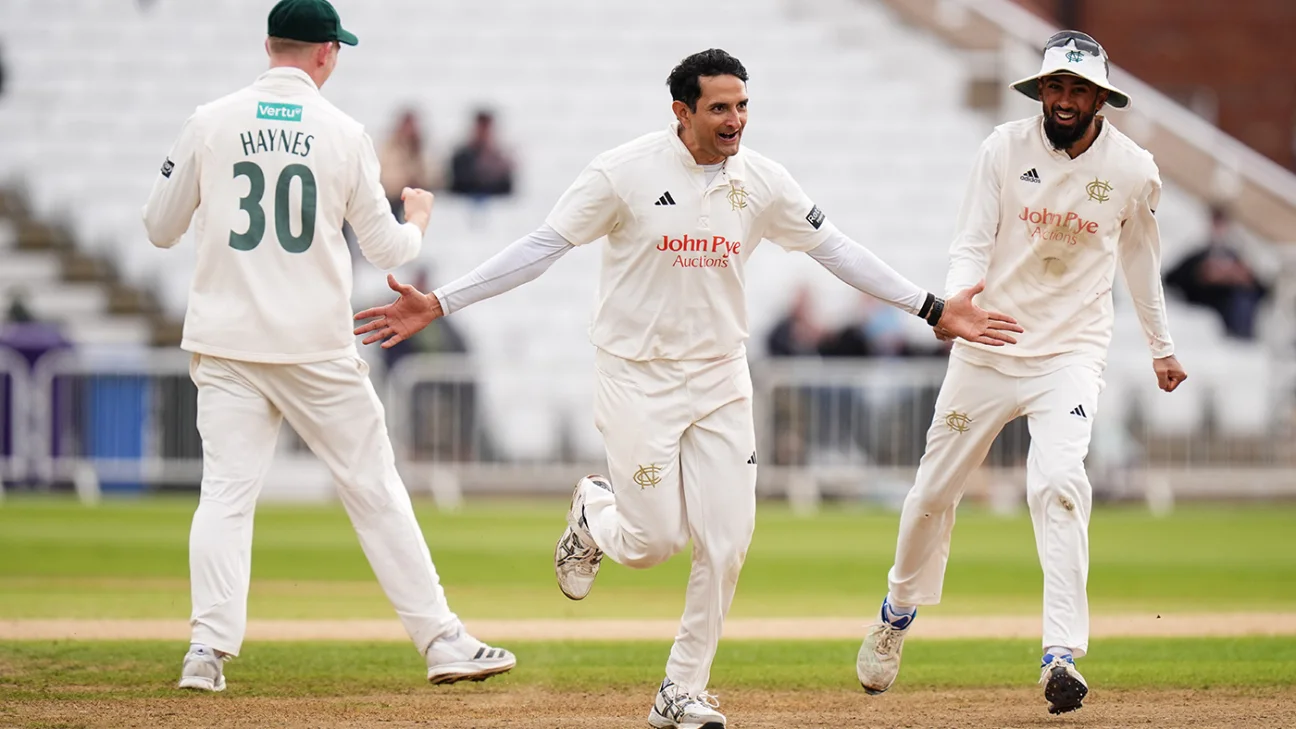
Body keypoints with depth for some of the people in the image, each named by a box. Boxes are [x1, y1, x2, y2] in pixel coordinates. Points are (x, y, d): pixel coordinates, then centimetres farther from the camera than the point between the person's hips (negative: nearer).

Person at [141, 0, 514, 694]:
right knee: (375, 488, 7)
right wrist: (416, 218, 27)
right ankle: (441, 641, 10)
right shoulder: (343, 134, -2)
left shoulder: (210, 123, 0)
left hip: (226, 345, 1)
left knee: (227, 490, 2)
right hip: (316, 347, -1)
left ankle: (209, 644, -13)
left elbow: (159, 229, 8)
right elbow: (388, 251, 5)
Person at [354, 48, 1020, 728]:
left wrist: (934, 309, 3)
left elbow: (835, 249, 5)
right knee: (655, 539, -6)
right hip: (637, 380, -4)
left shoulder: (761, 181, -2)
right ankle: (594, 516, 31)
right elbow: (543, 245, -11)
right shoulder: (625, 172, -13)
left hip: (720, 380, 4)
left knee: (727, 539, -3)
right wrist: (436, 304, -17)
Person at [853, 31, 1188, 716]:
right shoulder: (1004, 150, -6)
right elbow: (972, 245, -7)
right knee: (933, 491, 10)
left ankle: (1062, 655, -26)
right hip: (987, 348, 1)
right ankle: (899, 610, 38)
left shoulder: (1133, 170, -3)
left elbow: (1139, 254, 15)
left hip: (1070, 355, -1)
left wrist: (1161, 346, 25)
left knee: (1058, 482, -24)